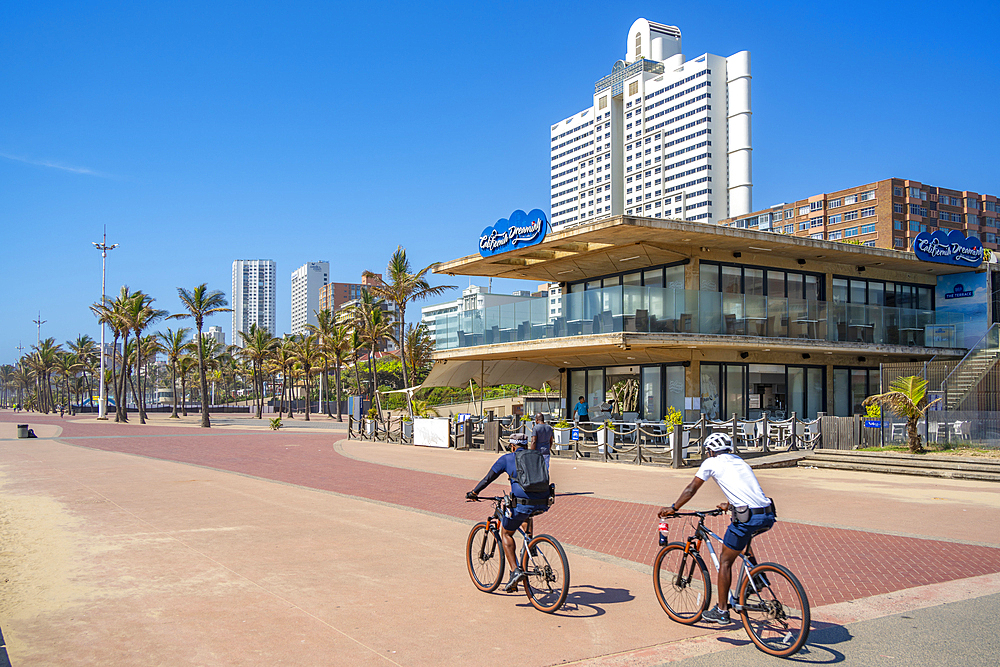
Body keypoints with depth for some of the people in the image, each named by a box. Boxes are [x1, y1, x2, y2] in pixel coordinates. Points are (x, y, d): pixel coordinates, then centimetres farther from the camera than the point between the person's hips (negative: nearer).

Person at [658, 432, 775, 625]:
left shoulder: (711, 462, 8)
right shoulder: (739, 461, 25)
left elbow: (691, 490, 10)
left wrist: (673, 508, 22)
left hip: (748, 518, -7)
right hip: (768, 516, 7)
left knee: (725, 561, 8)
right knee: (744, 537, 37)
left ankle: (721, 611, 14)